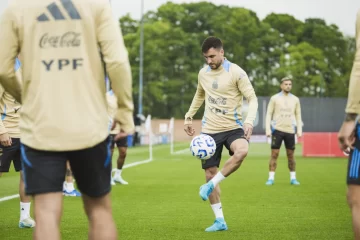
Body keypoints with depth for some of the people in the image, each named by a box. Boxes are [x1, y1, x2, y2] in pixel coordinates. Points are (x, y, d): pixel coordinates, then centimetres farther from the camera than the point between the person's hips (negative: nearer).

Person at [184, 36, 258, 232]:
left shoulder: (236, 72, -11)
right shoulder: (203, 73, 5)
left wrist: (249, 121, -26)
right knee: (210, 174, 2)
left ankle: (211, 186, -17)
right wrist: (189, 117, 20)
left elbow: (252, 98, -11)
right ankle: (220, 221, 13)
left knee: (242, 151, -36)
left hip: (233, 127, -4)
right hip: (210, 130, 4)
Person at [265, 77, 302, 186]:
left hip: (290, 131, 2)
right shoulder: (275, 98, 2)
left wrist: (299, 129, 3)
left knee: (291, 155, 6)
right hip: (277, 129, -2)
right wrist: (268, 129, -6)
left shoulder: (295, 99, 9)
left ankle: (293, 178, 13)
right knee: (274, 154, -4)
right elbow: (269, 114, 2)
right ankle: (271, 178, -2)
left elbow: (298, 115, 12)